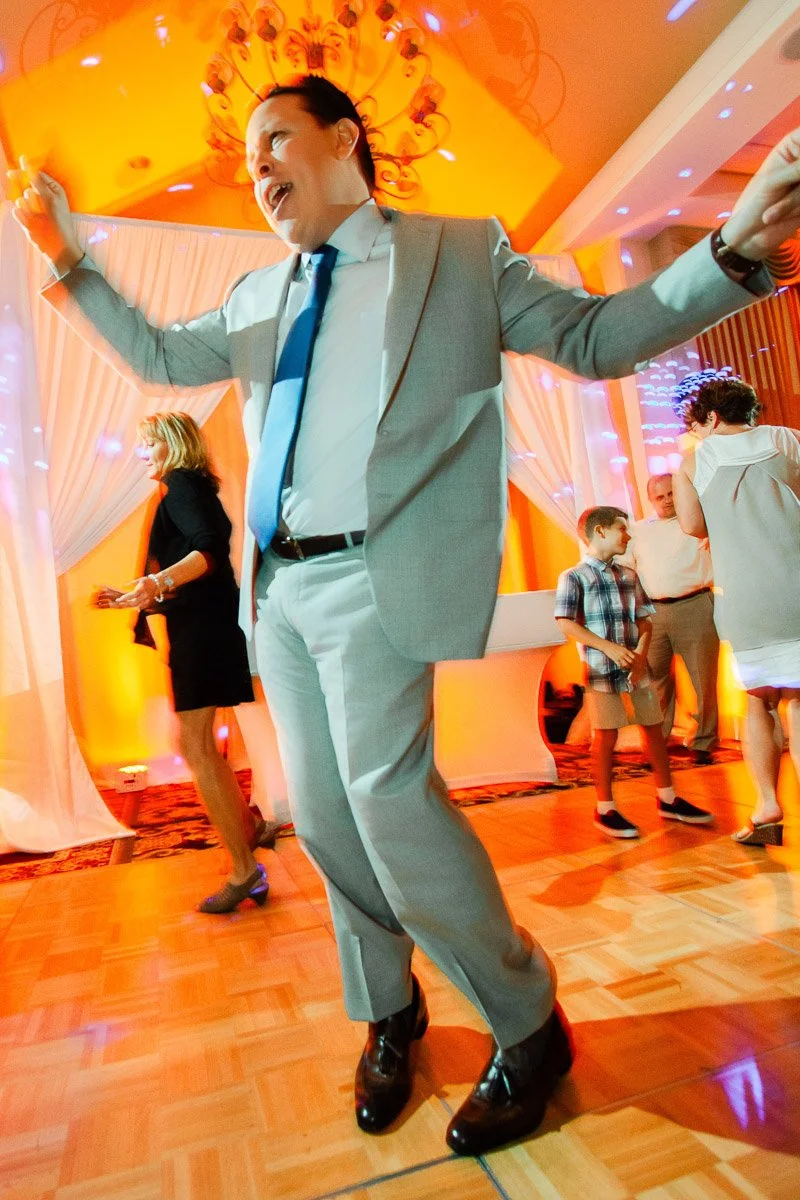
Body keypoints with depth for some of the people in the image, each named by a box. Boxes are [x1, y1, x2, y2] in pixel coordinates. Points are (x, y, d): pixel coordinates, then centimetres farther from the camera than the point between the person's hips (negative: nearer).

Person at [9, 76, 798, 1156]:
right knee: (322, 817, 9)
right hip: (278, 585, 7)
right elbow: (159, 356, 30)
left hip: (376, 578, -6)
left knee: (387, 797, -17)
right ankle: (390, 1015, 33)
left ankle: (529, 1029, 10)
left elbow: (594, 337, 5)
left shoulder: (464, 253, 8)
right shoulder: (255, 299, 21)